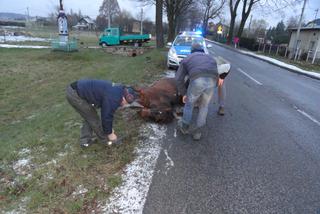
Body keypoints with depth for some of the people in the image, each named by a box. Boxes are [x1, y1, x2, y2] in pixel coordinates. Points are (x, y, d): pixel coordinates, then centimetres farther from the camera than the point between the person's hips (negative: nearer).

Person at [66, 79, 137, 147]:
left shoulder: (118, 90, 8)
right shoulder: (112, 99, -23)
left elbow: (108, 113, 18)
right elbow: (106, 116, -14)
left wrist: (109, 128, 23)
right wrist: (109, 133, 2)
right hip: (75, 95, -10)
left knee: (89, 116, 19)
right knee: (93, 118, 2)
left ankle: (85, 141, 27)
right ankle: (104, 139, 20)